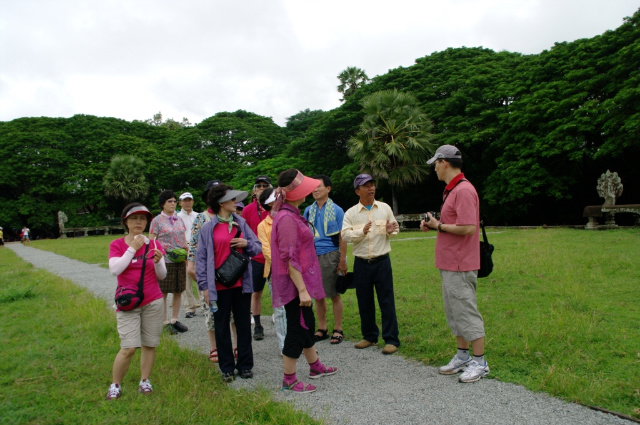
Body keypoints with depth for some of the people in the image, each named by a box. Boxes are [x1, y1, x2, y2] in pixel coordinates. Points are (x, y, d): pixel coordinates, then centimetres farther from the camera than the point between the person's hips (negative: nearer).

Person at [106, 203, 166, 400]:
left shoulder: (154, 245, 5)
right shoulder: (117, 245, 1)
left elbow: (162, 275, 3)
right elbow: (115, 269, -16)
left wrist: (157, 262, -17)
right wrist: (132, 248, -16)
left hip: (153, 302, 2)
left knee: (149, 345, 5)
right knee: (129, 347, -9)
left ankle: (144, 381, 22)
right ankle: (115, 385, 11)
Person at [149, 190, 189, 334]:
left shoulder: (179, 220, 13)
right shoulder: (157, 220, -2)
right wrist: (165, 249, -18)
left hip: (180, 260, 5)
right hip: (165, 260, -5)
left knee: (179, 291, 8)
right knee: (163, 292, 0)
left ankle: (174, 320, 20)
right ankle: (165, 322, 10)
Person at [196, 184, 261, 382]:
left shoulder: (241, 223, 6)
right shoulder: (208, 228, -3)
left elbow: (258, 247, 10)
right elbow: (201, 258, -4)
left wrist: (247, 244, -12)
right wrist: (204, 286, -8)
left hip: (242, 283, 3)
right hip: (219, 286, -3)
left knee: (243, 324, 10)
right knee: (222, 327, 8)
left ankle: (245, 365, 23)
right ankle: (227, 368, 21)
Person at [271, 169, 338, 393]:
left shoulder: (291, 215, 11)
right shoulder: (287, 218, -21)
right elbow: (290, 258, -24)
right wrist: (302, 289, -24)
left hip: (301, 281, 10)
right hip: (294, 283, -10)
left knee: (307, 324, 21)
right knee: (297, 328, 1)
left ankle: (315, 366, 37)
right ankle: (289, 380, 15)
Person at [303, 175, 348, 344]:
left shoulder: (337, 210, -1)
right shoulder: (308, 211, 9)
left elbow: (342, 237, -3)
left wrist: (343, 260, -8)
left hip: (330, 256, -4)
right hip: (312, 256, 4)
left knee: (334, 294, 4)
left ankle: (338, 330, 16)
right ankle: (322, 329, 23)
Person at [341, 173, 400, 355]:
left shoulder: (385, 208, 4)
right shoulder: (350, 213, 1)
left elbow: (395, 228, 11)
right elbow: (345, 235, -9)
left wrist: (390, 230, -12)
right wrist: (361, 232, -25)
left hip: (382, 261, -1)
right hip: (361, 263, 1)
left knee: (387, 301, 1)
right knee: (364, 302, 11)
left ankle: (391, 339, 10)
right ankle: (369, 336, 26)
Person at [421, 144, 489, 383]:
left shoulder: (464, 190, -18)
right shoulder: (451, 190, 14)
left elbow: (468, 228, -25)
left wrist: (438, 226, -14)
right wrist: (433, 225, 5)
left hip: (460, 266, -10)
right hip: (449, 264, 11)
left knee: (466, 312, -1)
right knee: (454, 313, 17)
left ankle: (479, 363, 12)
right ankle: (463, 356, 29)